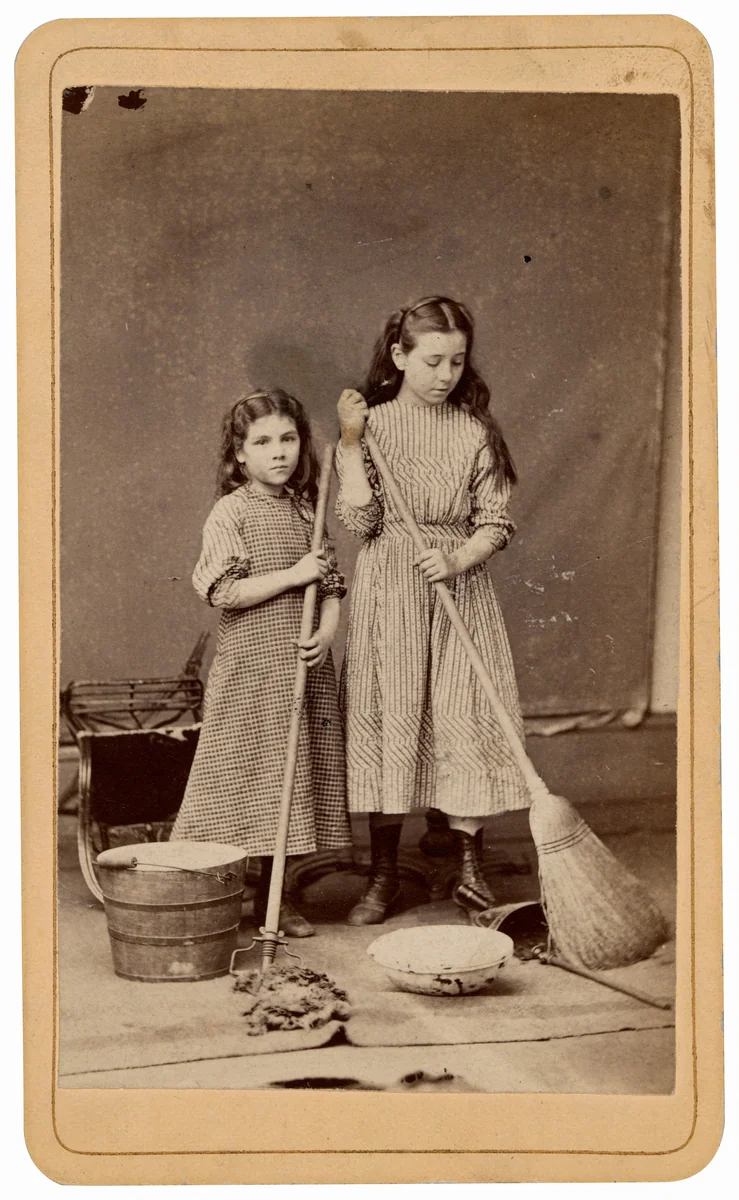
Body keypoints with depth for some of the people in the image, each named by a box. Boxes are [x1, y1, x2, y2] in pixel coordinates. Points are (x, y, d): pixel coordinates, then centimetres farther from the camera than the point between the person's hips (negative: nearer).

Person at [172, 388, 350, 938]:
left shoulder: (305, 511, 11)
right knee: (254, 776, -3)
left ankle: (275, 894, 20)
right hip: (252, 668, -5)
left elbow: (332, 584, 11)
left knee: (293, 778, 9)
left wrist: (327, 630, -7)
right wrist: (292, 576, -16)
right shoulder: (231, 512, -6)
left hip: (304, 665, 5)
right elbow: (223, 591, -14)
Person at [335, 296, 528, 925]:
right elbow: (359, 520, -7)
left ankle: (470, 866, 7)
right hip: (387, 594, 0)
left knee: (463, 718, -2)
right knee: (385, 718, 3)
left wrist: (458, 559, -17)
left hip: (459, 588, 0)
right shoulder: (371, 425, 1)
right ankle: (384, 874, 13)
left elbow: (496, 523, 1)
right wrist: (351, 441, -12)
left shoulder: (476, 431, 2)